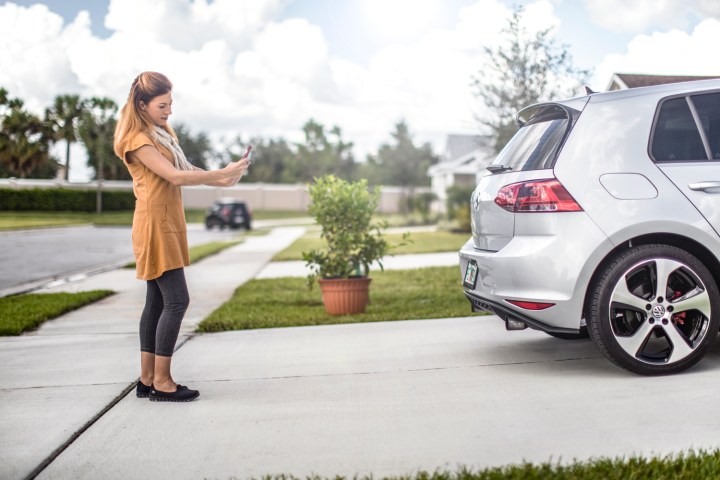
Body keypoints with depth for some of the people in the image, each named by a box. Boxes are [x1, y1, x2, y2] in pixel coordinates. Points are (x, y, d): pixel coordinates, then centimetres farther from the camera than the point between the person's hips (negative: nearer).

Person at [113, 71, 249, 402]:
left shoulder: (163, 132, 17)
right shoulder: (137, 140, -12)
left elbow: (184, 170, 12)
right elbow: (175, 176, -19)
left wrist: (221, 181, -2)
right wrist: (222, 174, -17)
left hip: (169, 223, 9)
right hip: (155, 225, -9)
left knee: (157, 301, 9)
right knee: (177, 301, -10)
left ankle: (147, 380, 15)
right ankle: (161, 382, -3)